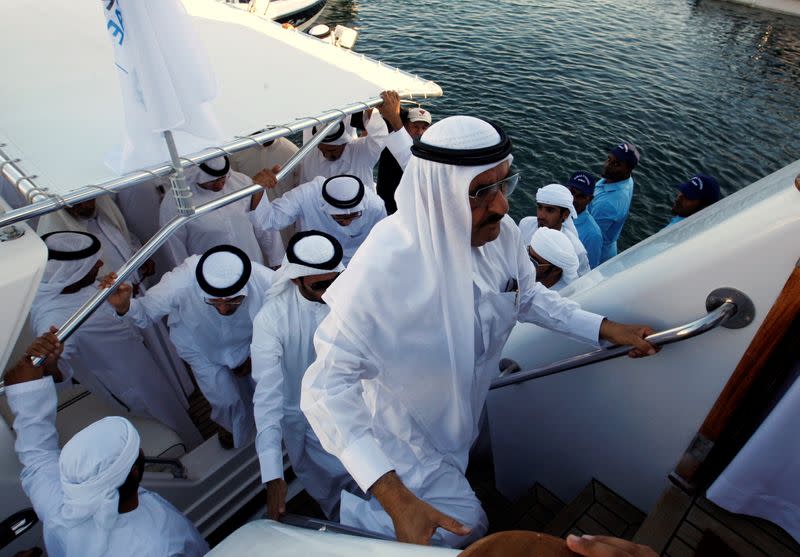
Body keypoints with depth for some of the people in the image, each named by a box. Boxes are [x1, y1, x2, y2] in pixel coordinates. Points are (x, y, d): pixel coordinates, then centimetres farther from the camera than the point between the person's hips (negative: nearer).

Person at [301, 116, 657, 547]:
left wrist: (606, 329, -6)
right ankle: (363, 515, 21)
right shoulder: (383, 268, -40)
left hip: (462, 411, 7)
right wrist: (393, 495, -42)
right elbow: (328, 386, -36)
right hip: (400, 428, -6)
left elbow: (527, 295, 1)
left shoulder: (500, 233, -20)